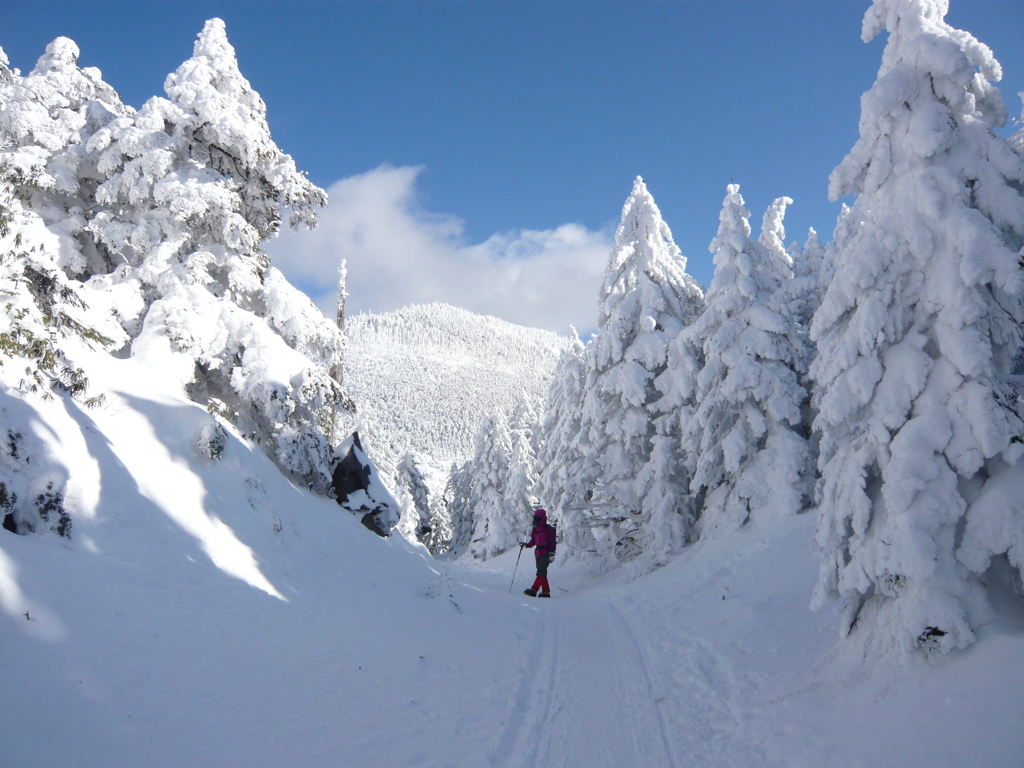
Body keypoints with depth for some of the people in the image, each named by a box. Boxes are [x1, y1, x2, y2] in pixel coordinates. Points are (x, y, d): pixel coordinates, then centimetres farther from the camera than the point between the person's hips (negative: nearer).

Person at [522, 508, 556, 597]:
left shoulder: (548, 529, -7)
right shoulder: (535, 529, 14)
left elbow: (552, 542, -10)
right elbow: (533, 541, 18)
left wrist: (551, 553, -16)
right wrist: (527, 544, -2)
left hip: (546, 553, -8)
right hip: (538, 553, 8)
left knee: (541, 571, -16)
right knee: (541, 572, 8)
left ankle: (534, 590, -26)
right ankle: (546, 591, 13)